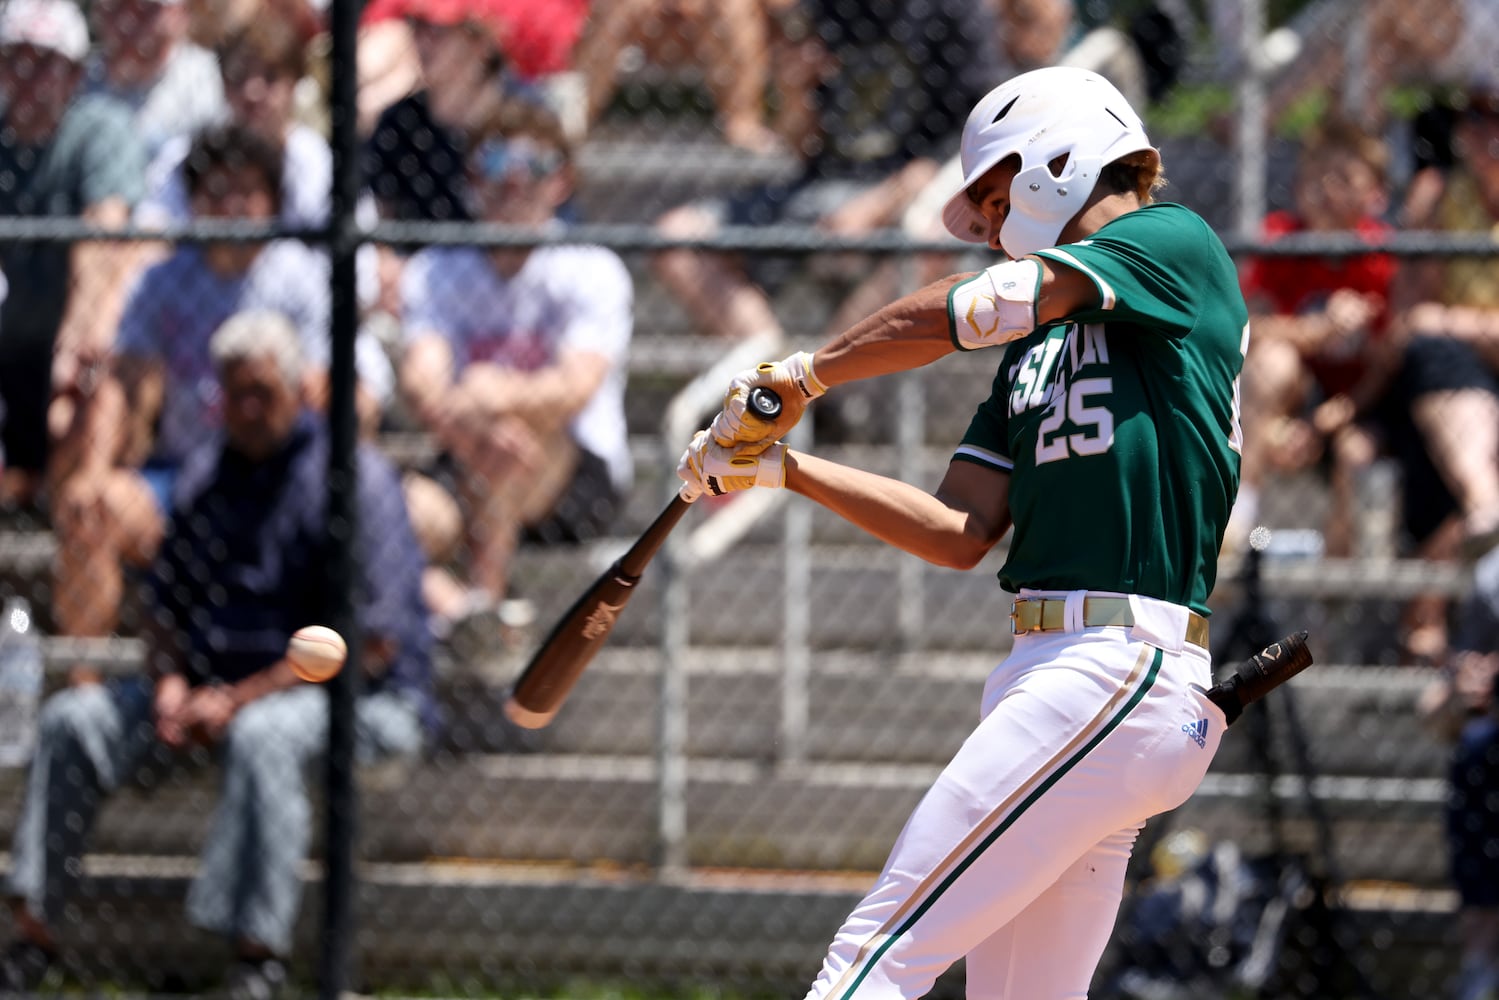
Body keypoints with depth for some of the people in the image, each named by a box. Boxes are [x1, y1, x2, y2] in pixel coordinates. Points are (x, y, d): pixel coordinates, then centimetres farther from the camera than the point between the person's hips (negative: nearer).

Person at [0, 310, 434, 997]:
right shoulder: (205, 476, 9)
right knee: (74, 721, -7)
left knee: (261, 734, -40)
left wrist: (240, 698, -21)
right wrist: (169, 682, -5)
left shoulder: (353, 479, -13)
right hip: (220, 681, 7)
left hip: (360, 694, -7)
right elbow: (168, 600, 18)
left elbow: (371, 642, -19)